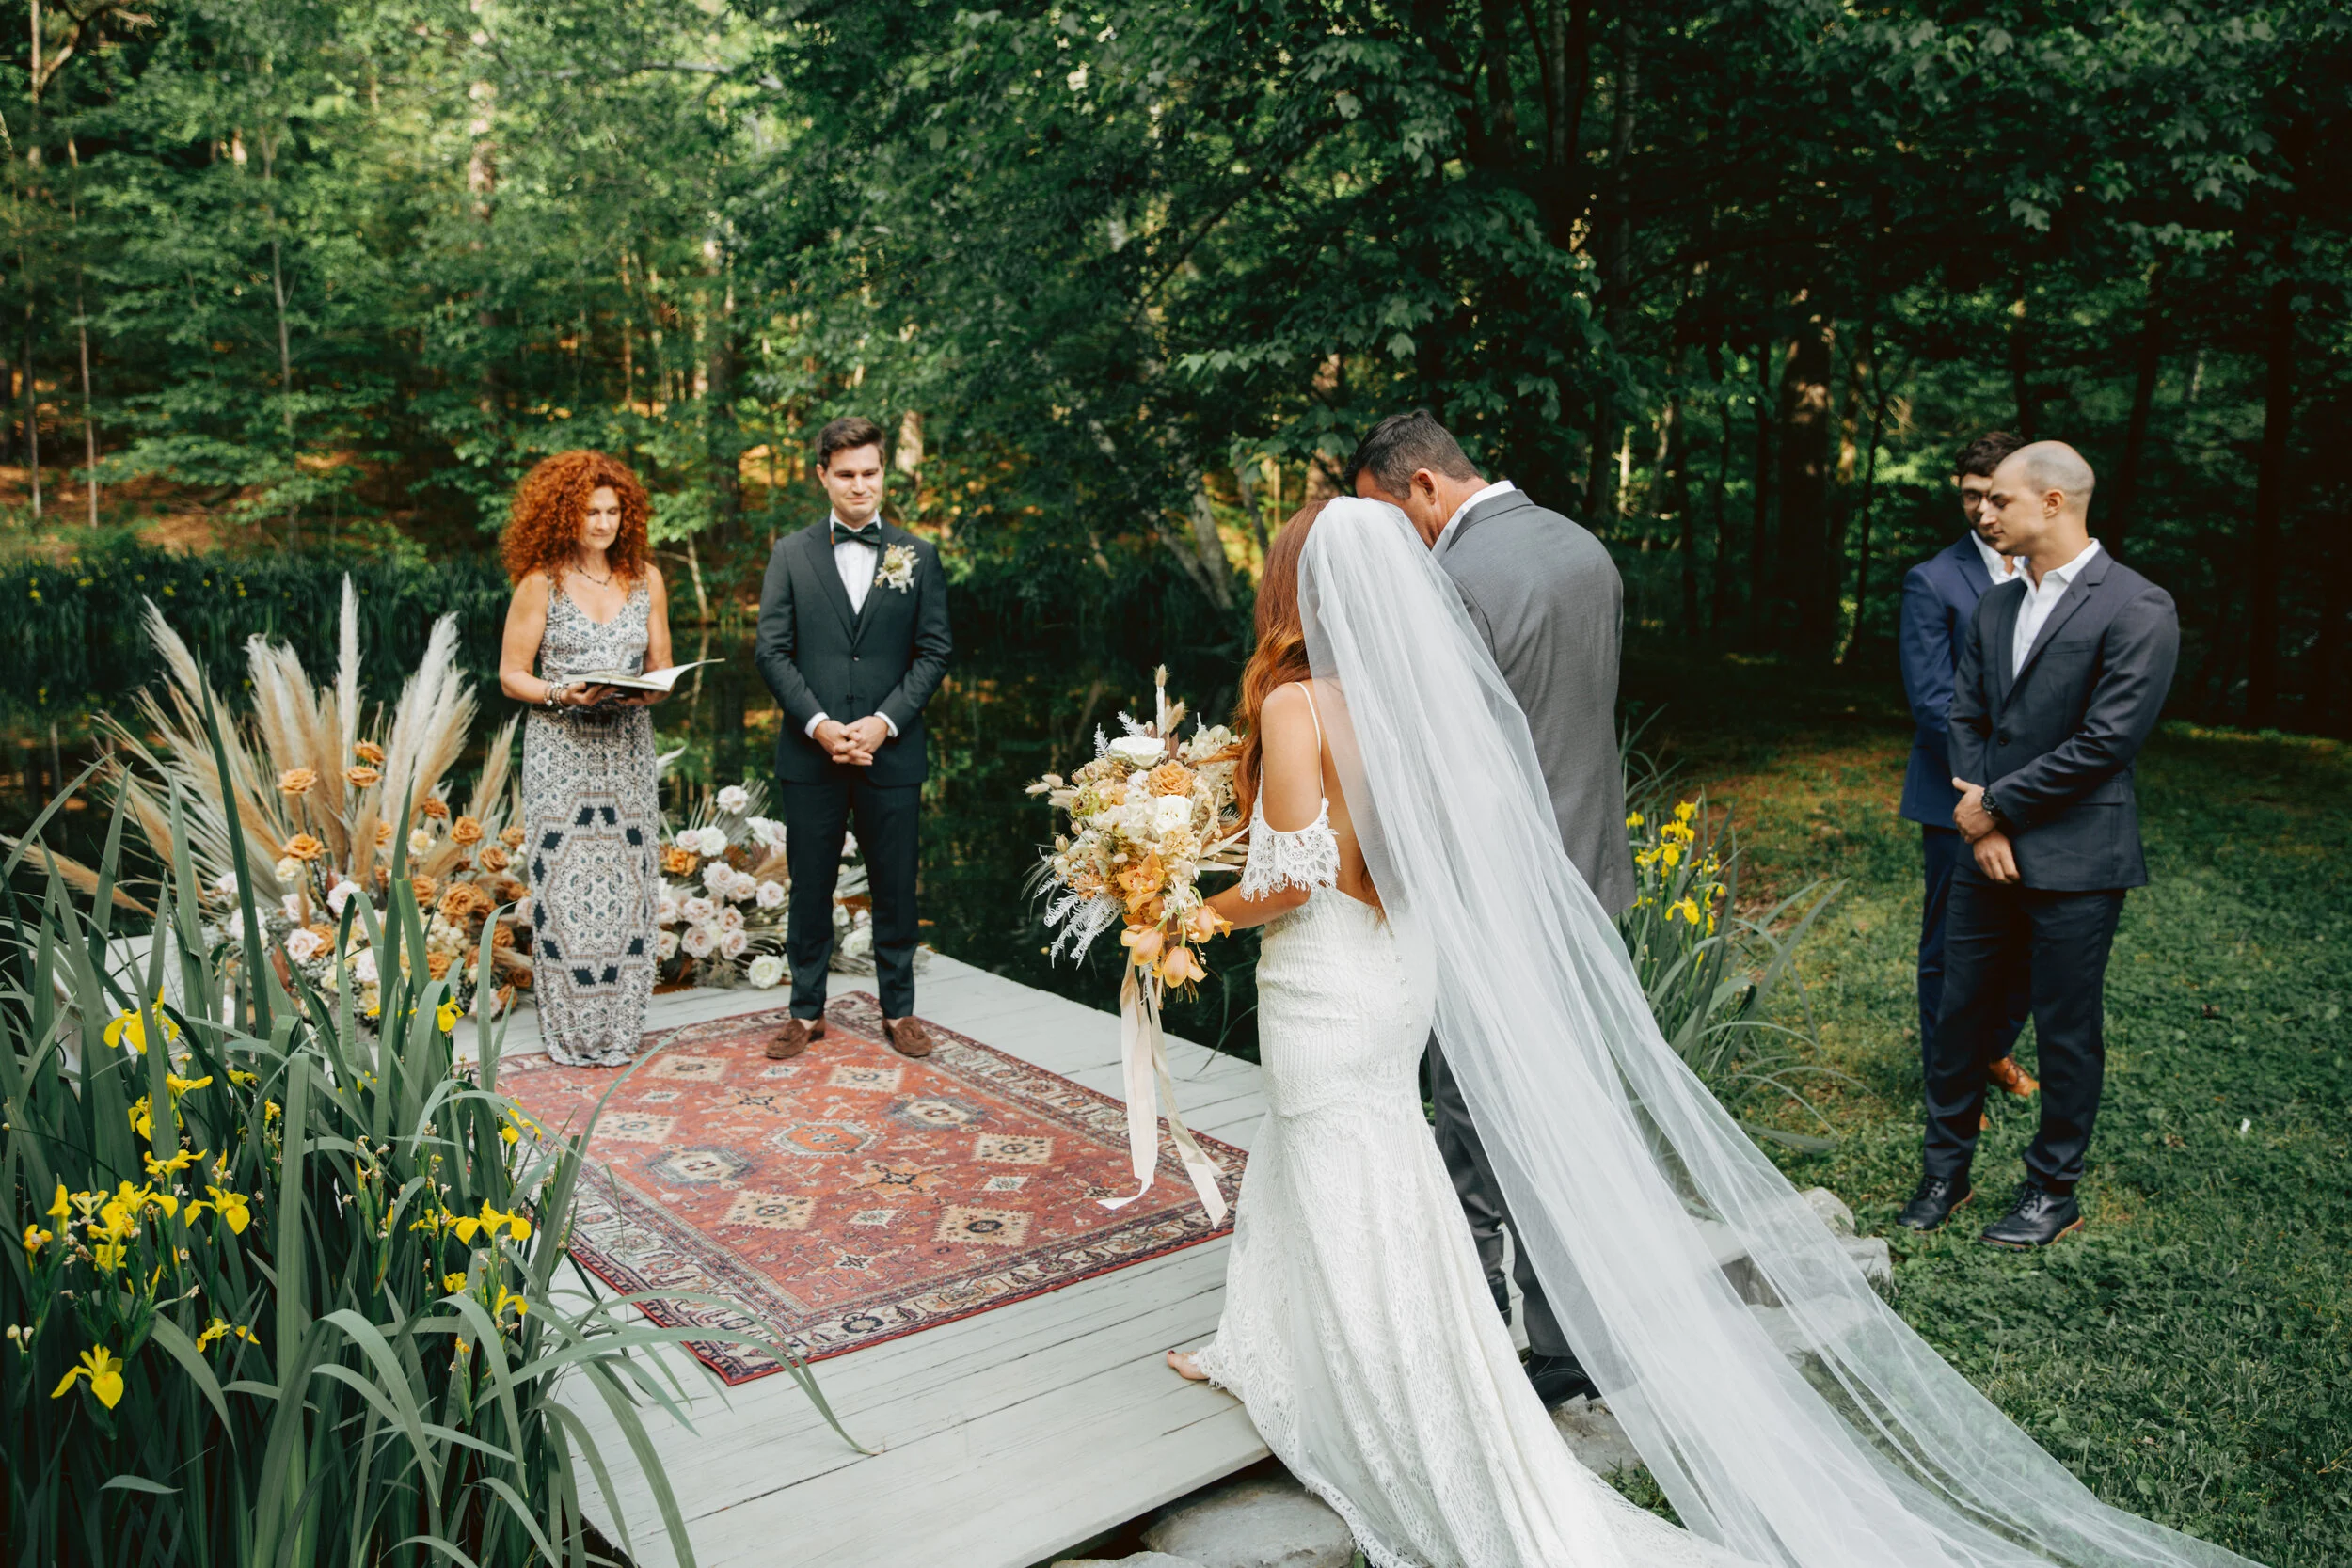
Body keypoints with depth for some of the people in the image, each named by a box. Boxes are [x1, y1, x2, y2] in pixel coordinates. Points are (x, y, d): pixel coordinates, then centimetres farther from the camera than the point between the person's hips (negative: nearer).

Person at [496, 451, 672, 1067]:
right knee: (566, 882, -4)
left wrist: (648, 691, -10)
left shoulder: (646, 578, 9)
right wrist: (563, 694, -18)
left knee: (627, 878, 2)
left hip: (628, 750, 3)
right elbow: (511, 675, 0)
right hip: (561, 751, -3)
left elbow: (662, 666, 12)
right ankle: (572, 1029, 8)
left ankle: (621, 1025, 13)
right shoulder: (540, 582, 0)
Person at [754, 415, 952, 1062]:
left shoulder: (918, 556, 6)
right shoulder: (791, 554, 6)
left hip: (891, 752, 0)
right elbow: (772, 651, 1)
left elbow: (934, 652, 2)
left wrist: (883, 722, -11)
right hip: (810, 752, 0)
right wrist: (818, 724, -12)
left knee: (895, 888, 8)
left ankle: (899, 1008, 22)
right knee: (810, 888, 8)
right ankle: (807, 1010, 21)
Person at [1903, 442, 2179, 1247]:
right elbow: (1965, 716, 10)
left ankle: (2054, 1190, 23)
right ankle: (1945, 1167, 27)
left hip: (2074, 861, -6)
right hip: (1989, 849, 6)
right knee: (1958, 1013, 12)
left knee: (2067, 1031, 7)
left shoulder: (2138, 608, -12)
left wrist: (1997, 804, -11)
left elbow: (2106, 740, -17)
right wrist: (1979, 819, -5)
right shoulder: (1994, 607, 10)